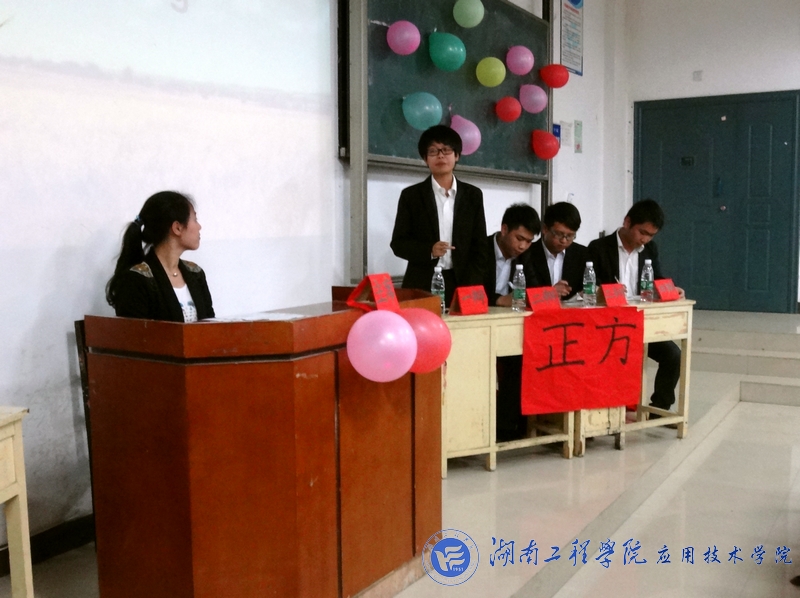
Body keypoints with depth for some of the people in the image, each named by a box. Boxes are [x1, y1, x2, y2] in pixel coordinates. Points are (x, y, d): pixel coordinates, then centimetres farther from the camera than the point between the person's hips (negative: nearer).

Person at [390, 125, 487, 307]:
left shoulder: (473, 195, 9)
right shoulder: (411, 195, 4)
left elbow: (480, 245, 8)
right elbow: (398, 243, 2)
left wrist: (471, 286, -3)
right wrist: (429, 251, -16)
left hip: (462, 284, 2)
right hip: (422, 285, -1)